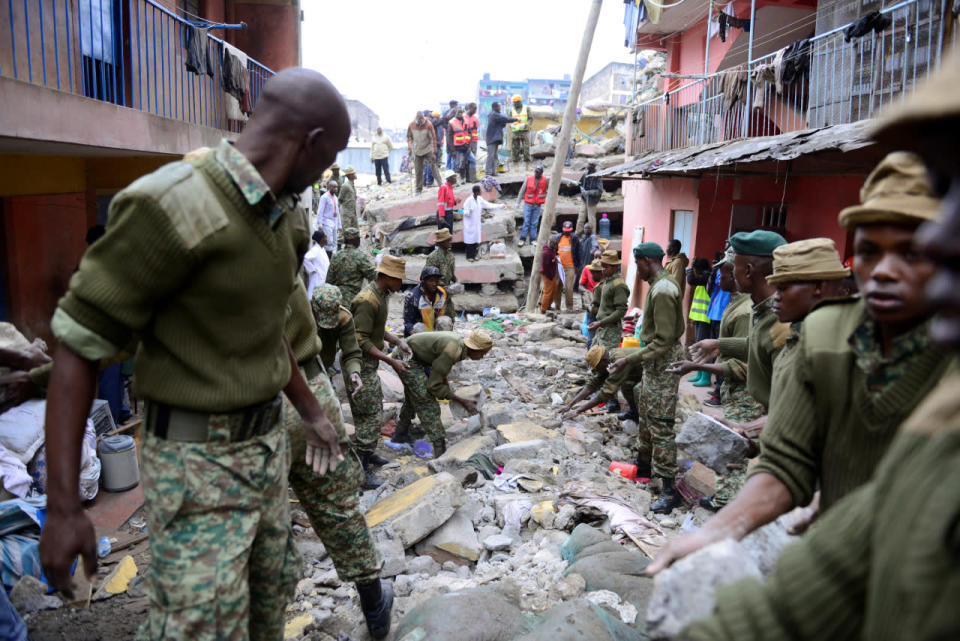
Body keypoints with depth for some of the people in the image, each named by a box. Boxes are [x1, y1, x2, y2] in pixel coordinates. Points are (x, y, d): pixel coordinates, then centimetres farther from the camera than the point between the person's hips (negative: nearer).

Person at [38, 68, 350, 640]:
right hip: (199, 463, -8)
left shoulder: (283, 218, 4)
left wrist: (312, 414, 23)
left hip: (266, 444, 8)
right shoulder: (172, 207, -23)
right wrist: (63, 507, -18)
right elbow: (79, 345, -18)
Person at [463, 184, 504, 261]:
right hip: (470, 224, -6)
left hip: (477, 223, 6)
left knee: (476, 239, 6)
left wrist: (500, 206, 8)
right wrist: (469, 212, -37)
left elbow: (488, 205, 10)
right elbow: (465, 212, -13)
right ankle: (469, 256, 4)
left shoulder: (480, 199, 4)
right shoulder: (469, 200, -15)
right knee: (470, 240, -4)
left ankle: (474, 255, 15)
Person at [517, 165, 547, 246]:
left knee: (535, 223, 5)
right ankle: (522, 239, 5)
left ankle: (533, 239, 13)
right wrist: (518, 202, 6)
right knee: (526, 222, -2)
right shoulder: (528, 179, -3)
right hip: (528, 204, -1)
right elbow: (522, 191, 5)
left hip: (537, 205, 1)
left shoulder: (545, 180, -2)